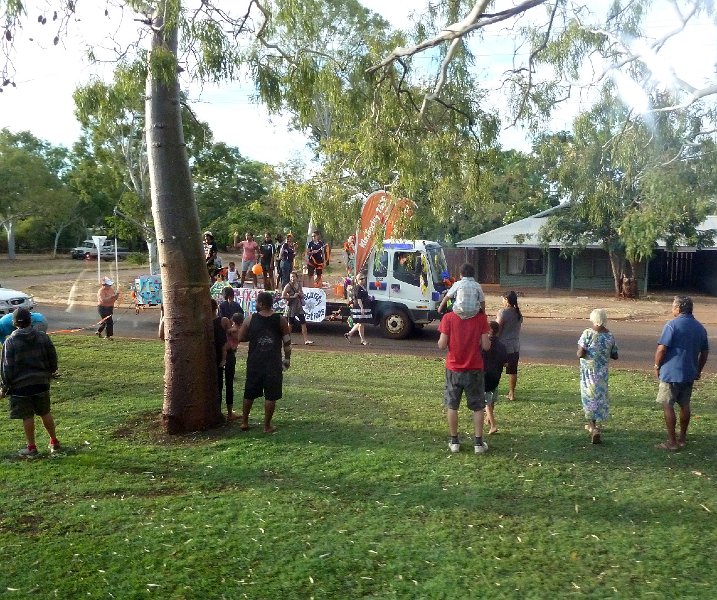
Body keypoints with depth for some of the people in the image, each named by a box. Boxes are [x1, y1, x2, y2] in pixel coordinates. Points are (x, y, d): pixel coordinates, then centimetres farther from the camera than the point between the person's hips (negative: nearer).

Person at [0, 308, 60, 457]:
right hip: (41, 383, 3)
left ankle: (31, 447, 13)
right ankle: (54, 442, 23)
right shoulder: (43, 337, -2)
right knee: (45, 413, 16)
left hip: (20, 385, -3)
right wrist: (49, 373, 19)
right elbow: (53, 359, 3)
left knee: (27, 417, 5)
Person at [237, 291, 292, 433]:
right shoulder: (280, 320, -3)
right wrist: (287, 359, 10)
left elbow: (241, 337, 3)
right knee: (271, 395, 5)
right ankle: (267, 426, 9)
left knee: (249, 393, 16)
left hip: (254, 362, 1)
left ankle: (244, 422, 26)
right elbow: (287, 342, -1)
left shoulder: (250, 319, -3)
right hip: (273, 363, -1)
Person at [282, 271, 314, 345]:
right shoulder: (288, 286, -11)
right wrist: (293, 297, -18)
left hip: (299, 306, 5)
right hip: (291, 307, -5)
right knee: (290, 324, 5)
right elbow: (283, 296, -19)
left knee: (303, 323, -1)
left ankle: (306, 340, -1)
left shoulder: (299, 285, 6)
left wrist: (300, 294, -5)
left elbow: (302, 295, 18)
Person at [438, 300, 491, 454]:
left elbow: (442, 345, -11)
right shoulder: (481, 318, -9)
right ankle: (478, 443, 14)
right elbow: (486, 346, -9)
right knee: (478, 407, 13)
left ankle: (454, 441, 18)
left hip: (454, 369, 0)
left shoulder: (448, 318, -10)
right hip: (474, 370, 0)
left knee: (452, 406, 14)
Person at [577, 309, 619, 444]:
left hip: (588, 372, -3)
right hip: (602, 372, 3)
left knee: (589, 397, 8)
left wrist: (579, 351, 2)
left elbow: (580, 354, -19)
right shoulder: (610, 336, -3)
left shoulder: (588, 333, -15)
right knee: (601, 397, 17)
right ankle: (596, 425, 28)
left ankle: (593, 426, -3)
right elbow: (615, 356, 6)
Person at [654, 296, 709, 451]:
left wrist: (657, 366, -2)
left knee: (667, 405, -1)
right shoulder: (700, 327, 8)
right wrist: (698, 370, 24)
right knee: (685, 405, 16)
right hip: (689, 374, 7)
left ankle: (672, 442, 0)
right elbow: (705, 352, 15)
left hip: (671, 373, -7)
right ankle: (682, 438, 26)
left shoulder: (672, 325, -14)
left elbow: (661, 349, -16)